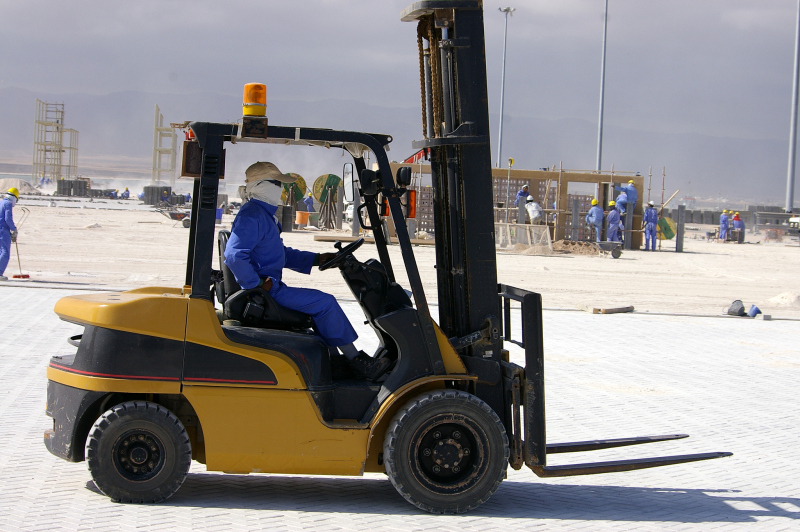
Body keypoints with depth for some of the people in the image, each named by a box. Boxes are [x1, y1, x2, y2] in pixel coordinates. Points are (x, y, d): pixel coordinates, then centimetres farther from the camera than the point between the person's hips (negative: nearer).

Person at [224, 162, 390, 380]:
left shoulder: (264, 215, 20)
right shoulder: (251, 216, -16)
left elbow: (282, 254, 27)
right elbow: (234, 255, -29)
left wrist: (316, 259, 18)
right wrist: (257, 285, -24)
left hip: (271, 288, 11)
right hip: (264, 293, -11)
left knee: (321, 304, 17)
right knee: (324, 302, -12)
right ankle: (355, 361, -3)